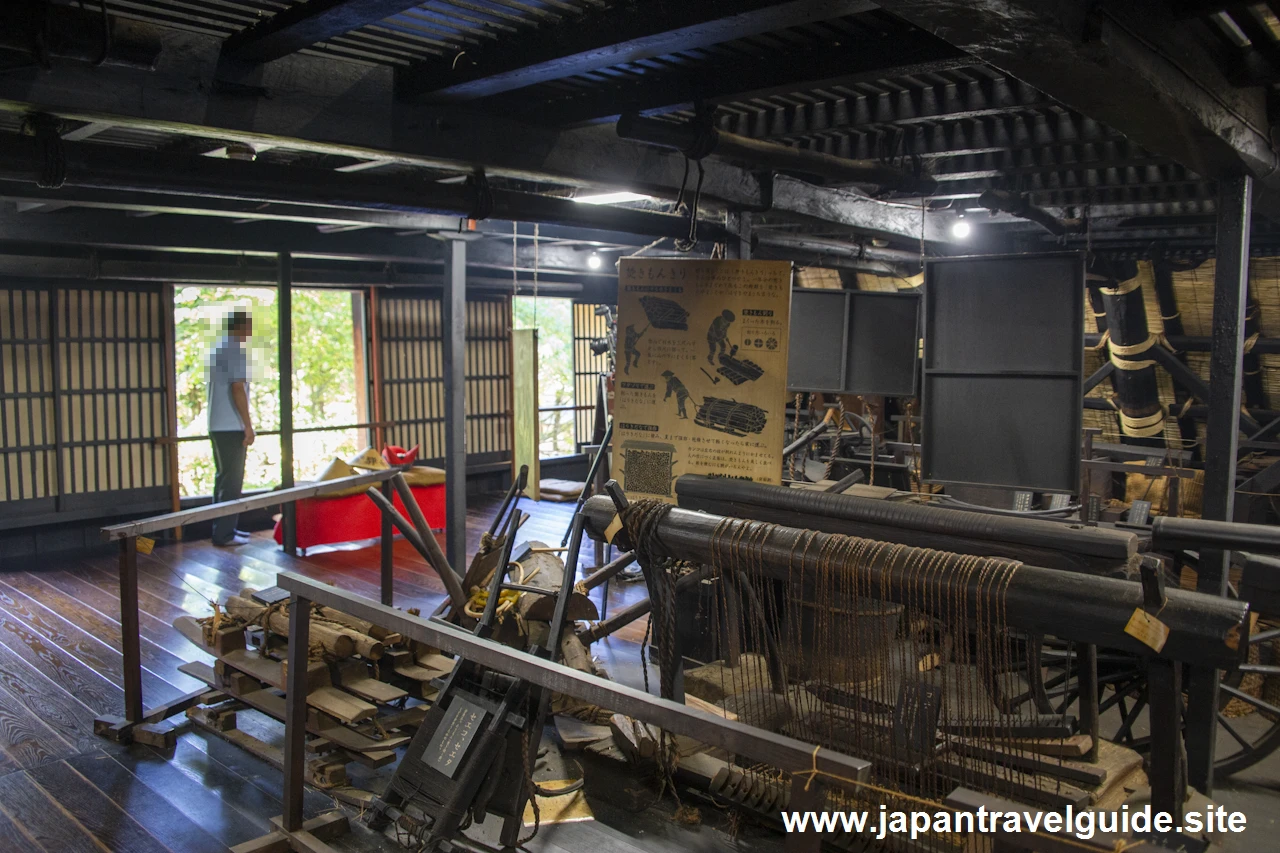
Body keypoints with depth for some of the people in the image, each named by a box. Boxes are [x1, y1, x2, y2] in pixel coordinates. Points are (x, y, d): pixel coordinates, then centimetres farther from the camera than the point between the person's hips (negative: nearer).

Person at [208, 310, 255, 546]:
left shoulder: (217, 348, 16)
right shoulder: (236, 350, -13)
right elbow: (237, 389, -20)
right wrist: (248, 426, -17)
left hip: (218, 426, 10)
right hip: (232, 427, -10)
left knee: (224, 478, 16)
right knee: (232, 481, -4)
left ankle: (223, 529, 22)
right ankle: (224, 534, -2)